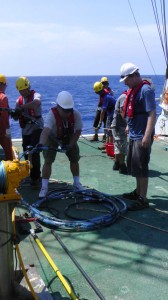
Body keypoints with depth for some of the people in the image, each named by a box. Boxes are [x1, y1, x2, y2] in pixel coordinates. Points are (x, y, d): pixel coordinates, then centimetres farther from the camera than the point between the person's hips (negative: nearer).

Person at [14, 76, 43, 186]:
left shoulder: (35, 95, -9)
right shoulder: (19, 100, 9)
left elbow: (37, 102, -36)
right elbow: (16, 118, 8)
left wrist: (21, 107, -37)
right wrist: (16, 113, -16)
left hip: (36, 128, -6)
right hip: (25, 130, 6)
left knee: (34, 152, -13)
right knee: (27, 153, 12)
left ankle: (35, 177, -5)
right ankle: (31, 174, 29)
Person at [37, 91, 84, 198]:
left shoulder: (76, 114, -29)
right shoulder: (52, 115, -39)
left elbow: (78, 131, -18)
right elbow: (46, 130, -56)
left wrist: (70, 145, -26)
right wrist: (41, 143, -74)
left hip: (69, 137, 3)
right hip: (53, 137, -3)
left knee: (74, 159, 6)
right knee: (48, 161, -10)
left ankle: (77, 183, 25)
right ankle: (44, 188, 0)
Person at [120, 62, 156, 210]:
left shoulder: (146, 90, -17)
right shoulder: (133, 90, 10)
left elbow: (152, 114, -23)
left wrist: (147, 136, -27)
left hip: (142, 137, -9)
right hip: (133, 135, 9)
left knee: (141, 167, -2)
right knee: (133, 165, 18)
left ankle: (143, 199, 8)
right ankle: (138, 192, 34)